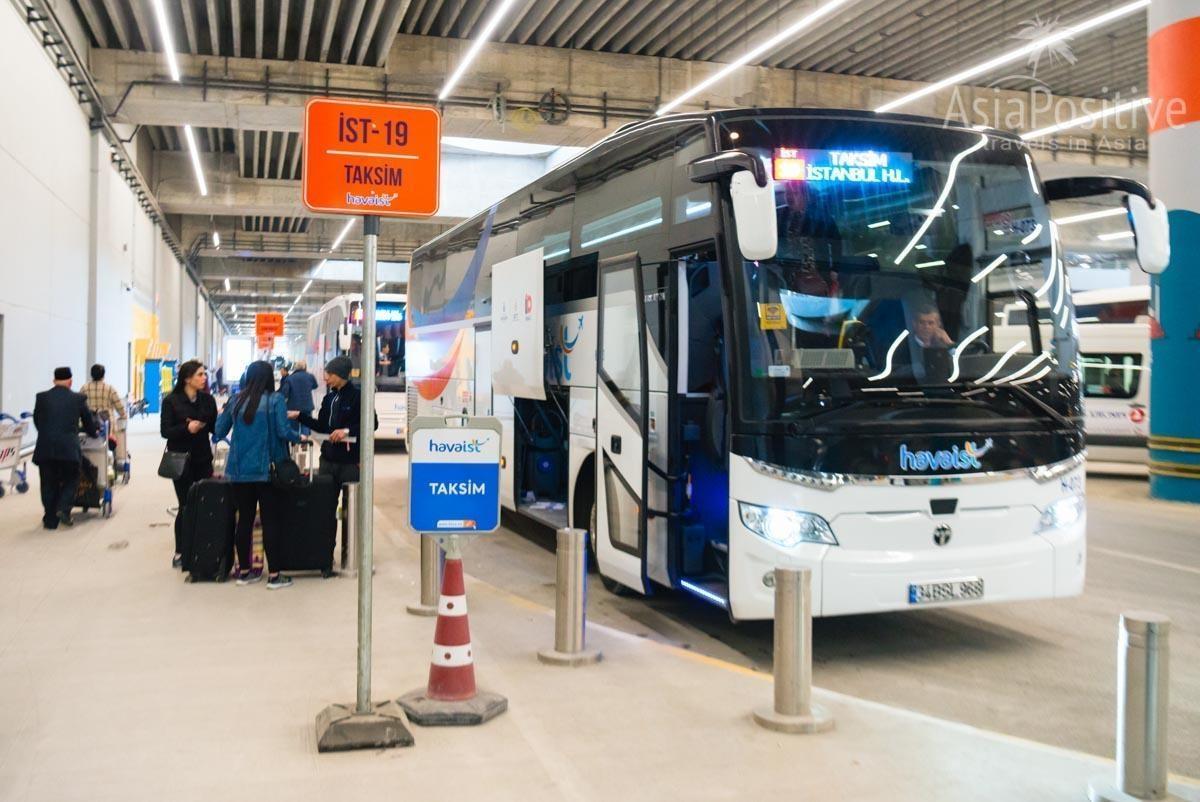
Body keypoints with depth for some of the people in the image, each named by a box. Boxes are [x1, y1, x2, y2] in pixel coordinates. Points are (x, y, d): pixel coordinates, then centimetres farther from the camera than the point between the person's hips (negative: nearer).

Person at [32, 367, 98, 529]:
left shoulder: (42, 397, 5)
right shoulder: (78, 399, 3)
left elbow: (37, 420, 15)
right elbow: (88, 421, 13)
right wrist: (94, 432, 35)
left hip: (45, 448, 1)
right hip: (69, 448, -1)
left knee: (49, 485, 11)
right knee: (71, 480, 16)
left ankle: (50, 519, 12)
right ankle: (63, 508, -4)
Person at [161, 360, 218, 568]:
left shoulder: (207, 399, 5)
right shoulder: (171, 401, -5)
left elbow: (215, 428, 6)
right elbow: (165, 431, -8)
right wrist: (186, 428, -23)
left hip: (203, 459, 3)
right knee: (185, 507, 0)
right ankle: (180, 552, 12)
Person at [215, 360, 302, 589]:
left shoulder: (237, 400, 5)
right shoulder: (275, 400, -7)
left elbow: (220, 431, 10)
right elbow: (283, 431, -15)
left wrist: (221, 414, 31)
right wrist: (298, 437, 5)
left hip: (240, 470, 4)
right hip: (267, 470, -4)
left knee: (245, 519, 11)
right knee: (270, 521, 1)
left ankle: (244, 571, 20)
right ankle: (274, 575, 4)